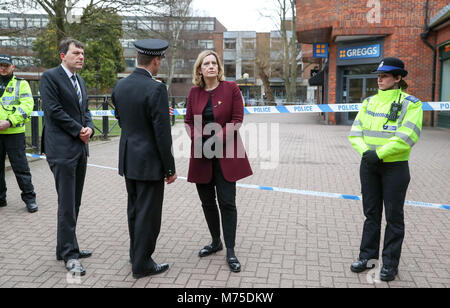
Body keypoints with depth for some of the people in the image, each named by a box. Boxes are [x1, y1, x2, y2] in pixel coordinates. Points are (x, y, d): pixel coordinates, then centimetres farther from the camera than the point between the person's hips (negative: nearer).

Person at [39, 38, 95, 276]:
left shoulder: (79, 81, 19)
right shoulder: (50, 77, -6)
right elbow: (54, 110, -14)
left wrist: (89, 128, 0)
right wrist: (78, 130, -11)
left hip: (80, 148, 8)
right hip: (62, 149, -8)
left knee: (74, 202, 12)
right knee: (67, 203, -5)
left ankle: (66, 247, 24)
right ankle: (69, 255, 3)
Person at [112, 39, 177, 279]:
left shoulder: (120, 86, 4)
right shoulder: (156, 89, -19)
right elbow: (162, 134, -20)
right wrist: (170, 168, -11)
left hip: (128, 159, 8)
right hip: (149, 162, -8)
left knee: (135, 210, 21)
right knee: (148, 214, 5)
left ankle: (136, 254, 36)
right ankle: (142, 264, 17)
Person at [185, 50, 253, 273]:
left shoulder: (231, 88, -3)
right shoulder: (194, 92, 7)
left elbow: (237, 119, -6)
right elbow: (189, 120, 12)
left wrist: (218, 138, -16)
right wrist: (196, 138, -7)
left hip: (225, 154, -4)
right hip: (201, 155, 4)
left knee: (227, 202, -4)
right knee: (207, 201, 12)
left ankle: (230, 251, 6)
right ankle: (216, 242, 30)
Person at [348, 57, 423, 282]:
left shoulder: (410, 103, -7)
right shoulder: (369, 102, 9)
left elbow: (407, 137, -19)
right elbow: (355, 131, 3)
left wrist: (379, 154, -20)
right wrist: (365, 151, -14)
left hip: (395, 166, -5)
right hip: (369, 165, 5)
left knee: (394, 216, 5)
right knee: (371, 212, 13)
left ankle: (390, 263, 16)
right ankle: (367, 256, 24)